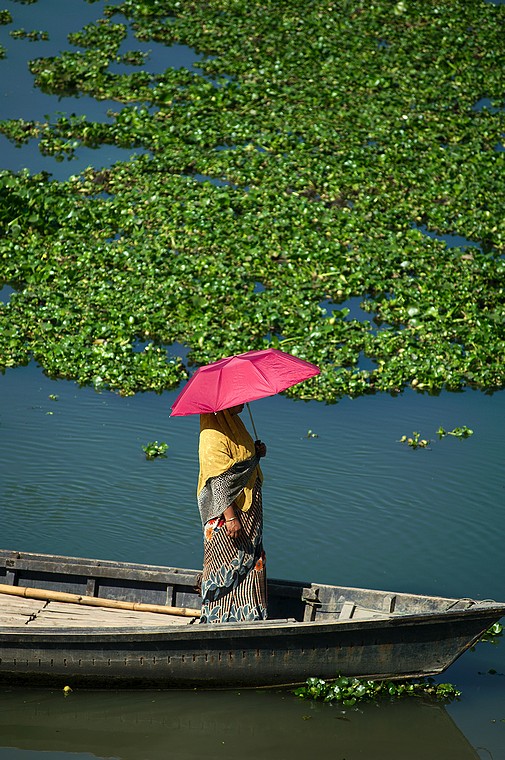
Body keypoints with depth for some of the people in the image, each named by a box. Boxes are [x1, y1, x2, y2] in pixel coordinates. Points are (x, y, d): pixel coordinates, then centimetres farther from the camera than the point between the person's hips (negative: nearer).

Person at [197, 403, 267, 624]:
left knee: (248, 563, 13)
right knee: (230, 568, -3)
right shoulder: (213, 434, -20)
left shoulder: (234, 424, 10)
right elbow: (218, 480, -22)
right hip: (227, 514, -10)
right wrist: (230, 517, -24)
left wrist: (256, 452, 1)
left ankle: (247, 618, 20)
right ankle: (224, 619, 6)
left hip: (249, 512, 10)